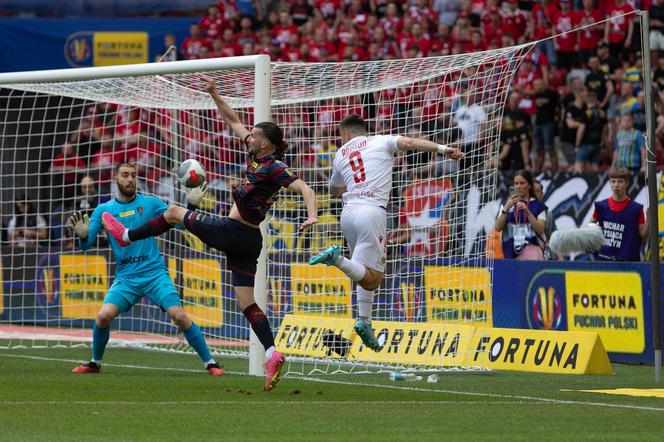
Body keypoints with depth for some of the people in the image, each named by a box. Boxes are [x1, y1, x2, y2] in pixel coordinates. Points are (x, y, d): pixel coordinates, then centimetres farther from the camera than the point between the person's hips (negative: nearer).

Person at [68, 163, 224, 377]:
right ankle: (95, 363, 7)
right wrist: (82, 235, -22)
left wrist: (191, 205, -14)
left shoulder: (149, 203, 4)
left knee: (180, 317, -15)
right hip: (126, 278, 1)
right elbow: (87, 244, 1)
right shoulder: (103, 210, 5)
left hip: (155, 274, -1)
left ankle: (210, 362, -2)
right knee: (103, 316, -17)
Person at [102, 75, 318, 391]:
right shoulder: (256, 156, 7)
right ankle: (272, 354, -10)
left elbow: (305, 189, -26)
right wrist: (214, 95, 12)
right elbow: (233, 122, 17)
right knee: (246, 304, 4)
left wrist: (311, 216, -42)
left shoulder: (274, 168, -17)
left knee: (174, 212, 15)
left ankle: (127, 236, 34)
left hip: (233, 233, -9)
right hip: (248, 240, 9)